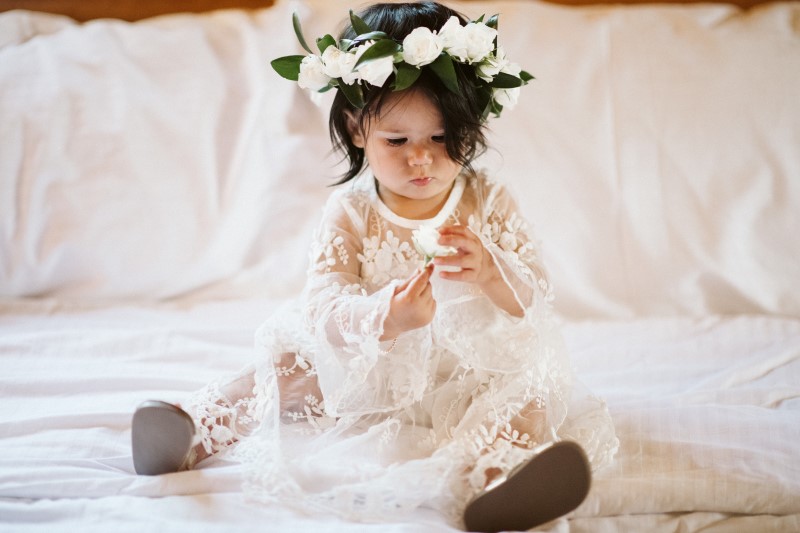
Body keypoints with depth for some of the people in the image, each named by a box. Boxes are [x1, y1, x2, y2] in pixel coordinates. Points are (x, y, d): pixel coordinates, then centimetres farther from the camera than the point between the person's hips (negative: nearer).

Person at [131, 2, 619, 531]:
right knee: (289, 368, -11)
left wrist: (488, 272, -35)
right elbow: (322, 304, -17)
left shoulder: (491, 205, -3)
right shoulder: (350, 212, -4)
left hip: (474, 370, -2)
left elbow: (535, 299, -10)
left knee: (526, 398, -31)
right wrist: (383, 318, -41)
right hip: (368, 369, 3)